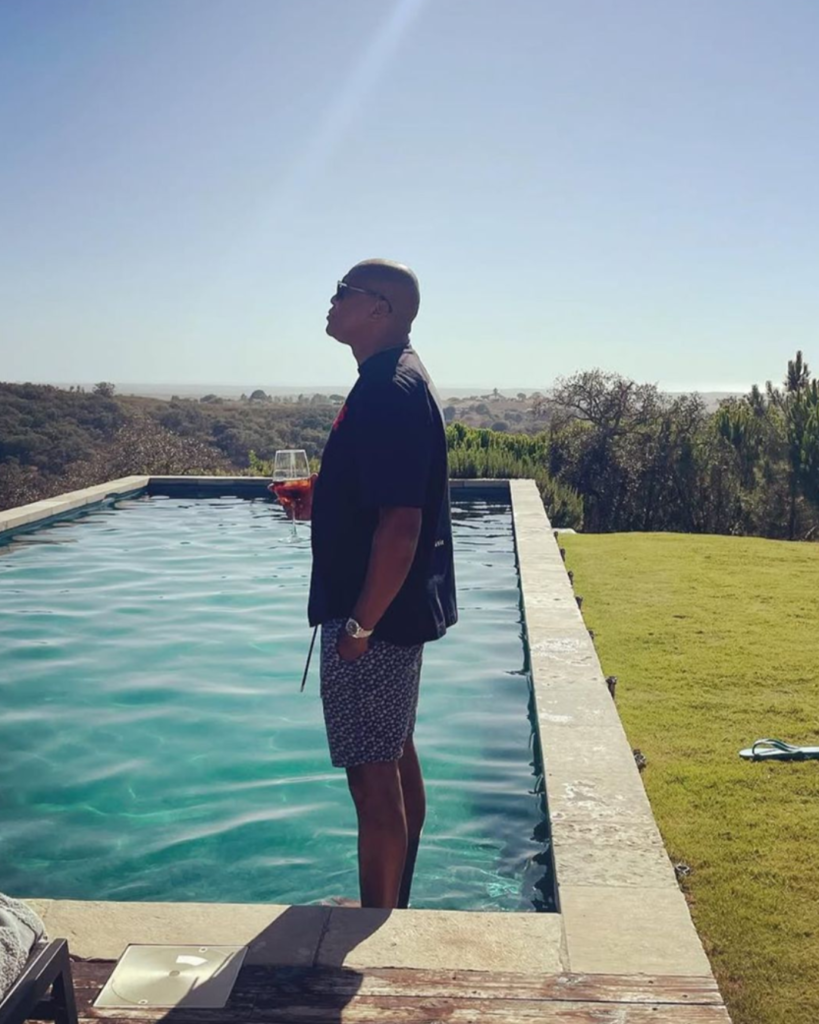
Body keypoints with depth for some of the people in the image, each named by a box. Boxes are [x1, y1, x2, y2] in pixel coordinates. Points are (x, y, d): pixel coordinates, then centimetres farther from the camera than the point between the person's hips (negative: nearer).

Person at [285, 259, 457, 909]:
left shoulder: (389, 392, -21)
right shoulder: (399, 380, 12)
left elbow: (400, 523, -26)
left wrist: (360, 624, -22)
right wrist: (317, 500, 9)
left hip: (377, 616, -11)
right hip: (400, 610, 11)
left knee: (373, 774, 0)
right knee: (397, 758, 19)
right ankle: (393, 907, 35)